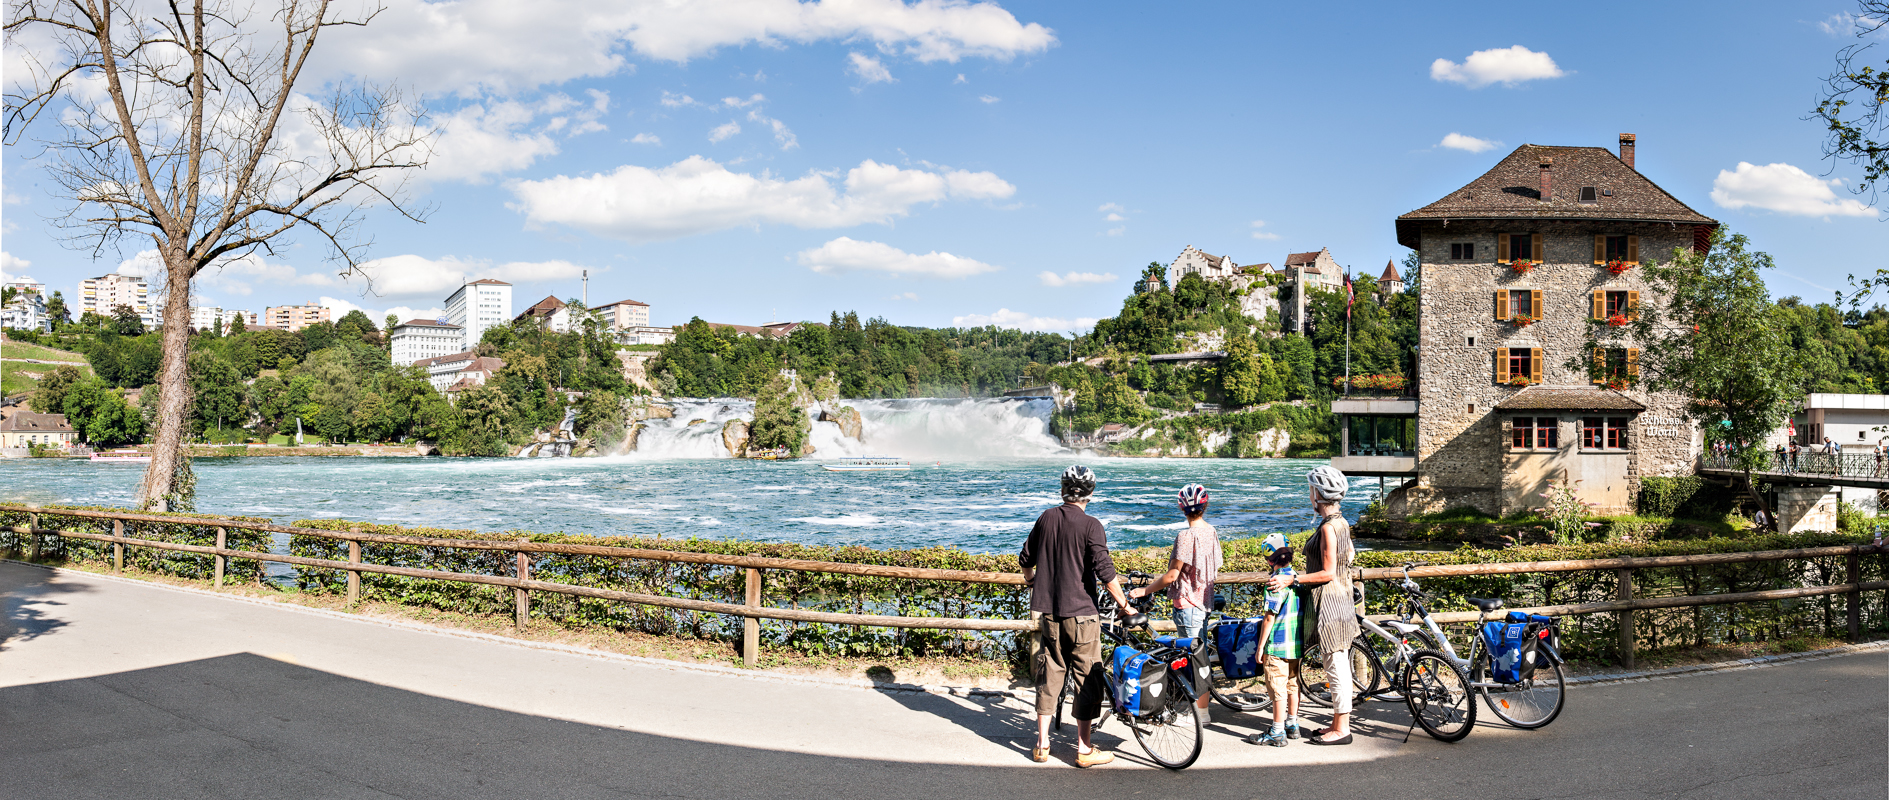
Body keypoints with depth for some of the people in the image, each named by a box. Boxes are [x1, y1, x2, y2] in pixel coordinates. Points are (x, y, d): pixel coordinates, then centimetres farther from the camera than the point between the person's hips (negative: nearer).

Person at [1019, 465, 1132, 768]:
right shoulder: (1090, 525, -12)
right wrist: (1123, 604, -6)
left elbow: (1026, 558, 15)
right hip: (1081, 612, -5)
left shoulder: (1046, 518, 4)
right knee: (1087, 678, 4)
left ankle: (1042, 745, 16)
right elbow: (1105, 571, -17)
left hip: (1048, 611, 5)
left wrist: (1031, 581, 35)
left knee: (1049, 675, 12)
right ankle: (1084, 749, 8)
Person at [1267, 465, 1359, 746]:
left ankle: (1341, 730, 3)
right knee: (1339, 666, 14)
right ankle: (1338, 724, 22)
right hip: (1341, 598, 10)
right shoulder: (1341, 522, 10)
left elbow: (1328, 573, -21)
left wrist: (1292, 579, -21)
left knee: (1336, 667, -4)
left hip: (1329, 601, -10)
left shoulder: (1327, 527, -20)